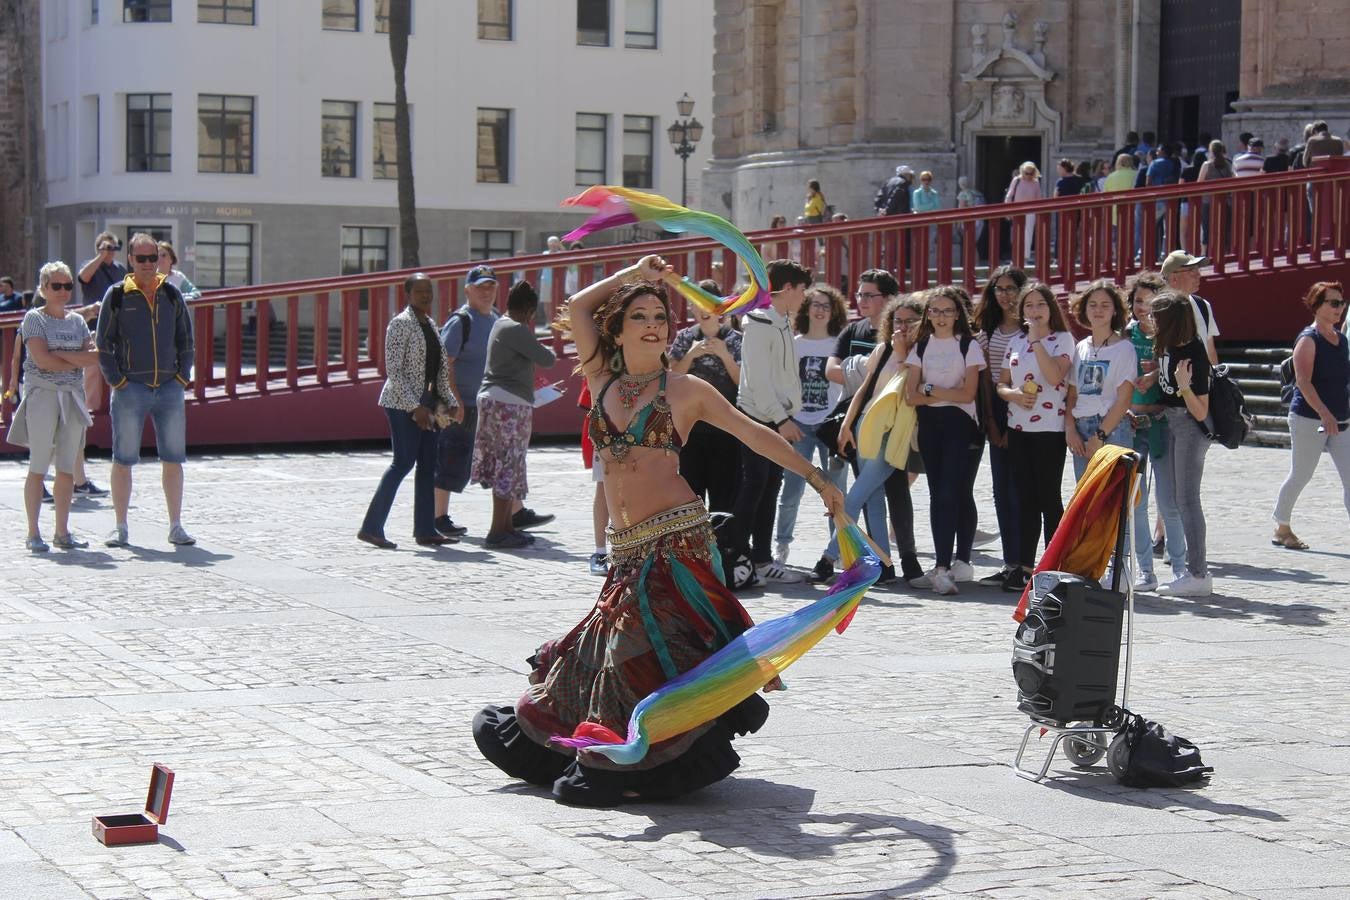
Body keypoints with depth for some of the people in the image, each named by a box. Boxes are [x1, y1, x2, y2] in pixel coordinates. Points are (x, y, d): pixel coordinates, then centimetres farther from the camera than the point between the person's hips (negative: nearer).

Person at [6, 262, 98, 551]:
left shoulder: (77, 320, 13)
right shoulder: (34, 318, -2)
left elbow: (93, 356, 1)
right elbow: (42, 359, -13)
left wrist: (60, 354, -11)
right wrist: (78, 361, -5)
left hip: (73, 397, 5)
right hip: (42, 396, -5)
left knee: (67, 469, 5)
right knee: (38, 468, -4)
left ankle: (62, 532, 10)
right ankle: (33, 533, -1)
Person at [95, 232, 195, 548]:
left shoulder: (171, 294, 9)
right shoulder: (116, 296, 0)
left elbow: (186, 339, 13)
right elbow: (103, 343, 0)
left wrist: (183, 376, 3)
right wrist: (116, 380, -7)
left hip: (169, 389, 3)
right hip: (130, 389, -3)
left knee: (173, 459, 4)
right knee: (123, 459, 1)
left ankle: (175, 526, 11)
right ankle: (120, 528, 8)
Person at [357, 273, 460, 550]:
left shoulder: (430, 325, 14)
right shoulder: (400, 324, -10)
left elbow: (440, 369, 19)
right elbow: (393, 370, -16)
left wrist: (449, 401, 8)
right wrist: (415, 407, -20)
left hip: (426, 403, 8)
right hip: (402, 403, -8)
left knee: (428, 465, 7)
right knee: (403, 462, -11)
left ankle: (425, 530, 12)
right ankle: (371, 527, -8)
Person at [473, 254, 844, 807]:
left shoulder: (686, 391, 1)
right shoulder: (603, 381, 10)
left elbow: (754, 435, 4)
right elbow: (577, 308, 16)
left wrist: (816, 480, 3)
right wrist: (633, 274, 16)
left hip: (677, 539, -4)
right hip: (626, 549, 4)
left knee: (655, 654, -7)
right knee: (623, 652, 7)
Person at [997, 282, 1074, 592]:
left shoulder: (1062, 339, -3)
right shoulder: (1015, 341, 14)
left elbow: (1055, 376, -18)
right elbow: (1001, 383, 16)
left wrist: (1037, 340, -14)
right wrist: (1014, 394, -6)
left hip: (1049, 429, -5)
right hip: (1018, 428, 5)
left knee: (1048, 498, -2)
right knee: (1025, 499, 7)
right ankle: (1024, 565, 11)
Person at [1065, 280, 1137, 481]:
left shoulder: (1124, 348, -1)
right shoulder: (1081, 348, 15)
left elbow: (1123, 400, -7)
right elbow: (1072, 394, 14)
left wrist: (1100, 436, -12)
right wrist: (1070, 430, -1)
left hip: (1112, 429, -5)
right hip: (1080, 430, 5)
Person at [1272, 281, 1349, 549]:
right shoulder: (1309, 339, -10)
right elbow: (1303, 381, -20)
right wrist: (1324, 413, -29)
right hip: (1309, 419, -7)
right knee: (1300, 476, 5)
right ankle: (1281, 528, 22)